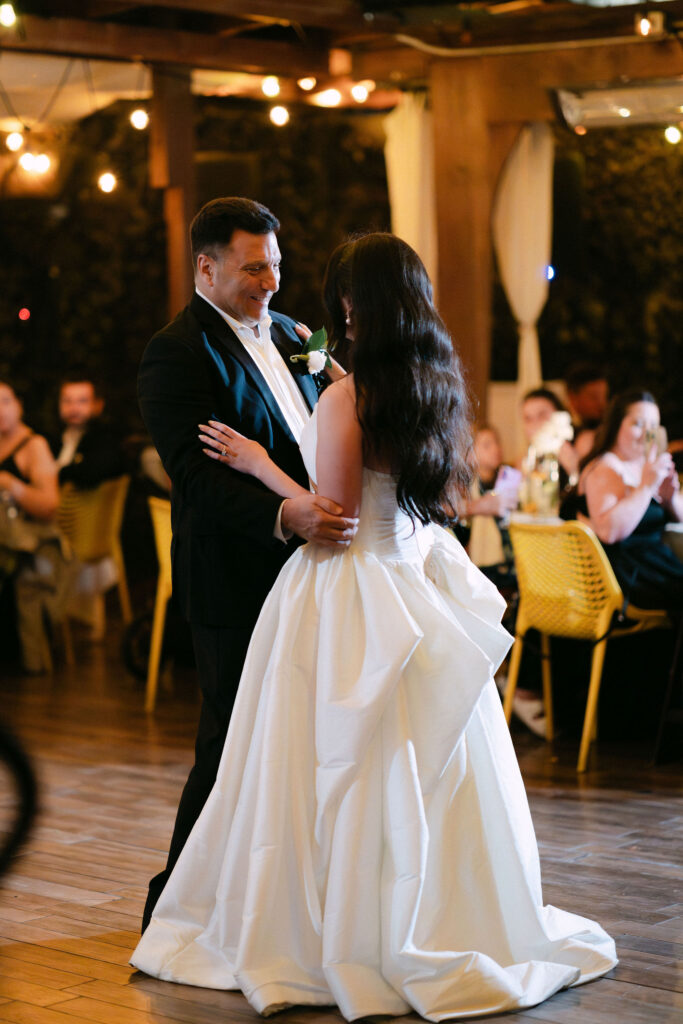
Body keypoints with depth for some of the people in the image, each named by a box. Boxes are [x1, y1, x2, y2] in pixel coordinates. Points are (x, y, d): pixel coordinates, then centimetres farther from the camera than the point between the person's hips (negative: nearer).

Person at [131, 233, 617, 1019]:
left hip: (353, 593, -7)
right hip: (422, 585, 7)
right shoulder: (442, 385, 3)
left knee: (345, 766, 3)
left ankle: (341, 935, 12)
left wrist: (257, 462, -6)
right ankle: (454, 921, 23)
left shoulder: (347, 398, -18)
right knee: (429, 767, 14)